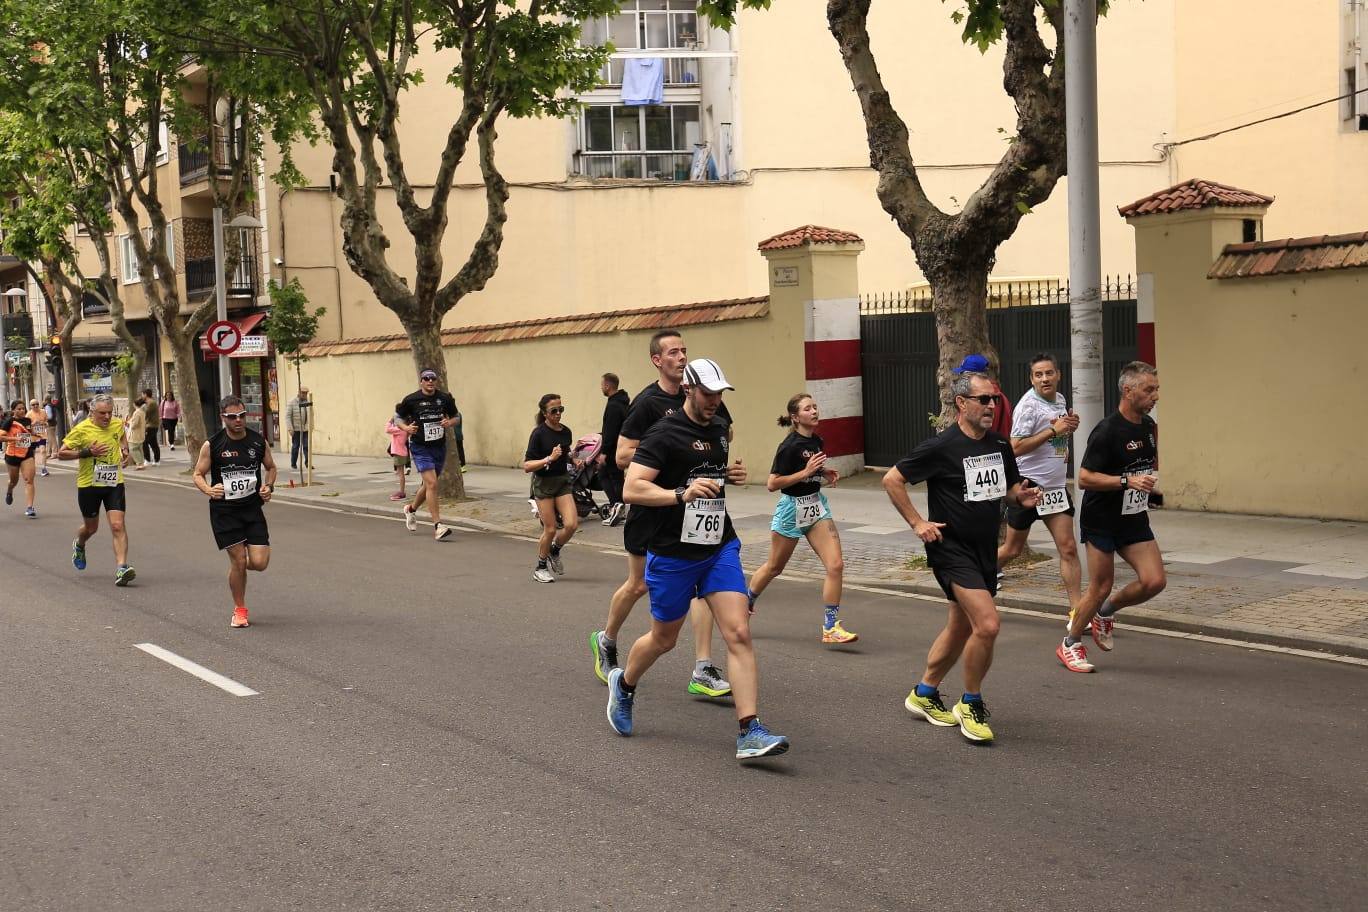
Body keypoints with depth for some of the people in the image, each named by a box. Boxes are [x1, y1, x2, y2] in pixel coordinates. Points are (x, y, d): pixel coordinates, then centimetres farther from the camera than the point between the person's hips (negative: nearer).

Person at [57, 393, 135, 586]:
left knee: (118, 526, -14)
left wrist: (125, 451, 5)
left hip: (114, 484, 2)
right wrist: (87, 452, -21)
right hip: (89, 485, -2)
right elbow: (61, 453, -11)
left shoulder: (118, 425, 0)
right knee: (91, 527, 16)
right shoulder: (81, 430, -13)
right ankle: (79, 546, 51)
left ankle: (121, 568, -17)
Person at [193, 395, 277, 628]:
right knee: (238, 561, -4)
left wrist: (268, 486, -4)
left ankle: (241, 563, 31)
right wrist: (208, 490, -20)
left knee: (259, 563, -7)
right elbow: (198, 474, 1)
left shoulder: (258, 441, 0)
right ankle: (239, 610, 17)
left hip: (252, 507, 2)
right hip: (224, 510, -2)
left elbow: (271, 467, 16)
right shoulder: (212, 445, -8)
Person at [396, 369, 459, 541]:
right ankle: (438, 526, -17)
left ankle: (411, 509, 47)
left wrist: (450, 422, -11)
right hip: (420, 448, -5)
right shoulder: (411, 400, -8)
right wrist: (406, 428, -15)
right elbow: (400, 418, 5)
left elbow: (455, 417, 11)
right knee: (432, 483, -18)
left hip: (439, 447, 5)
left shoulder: (445, 398, -1)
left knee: (428, 484, 19)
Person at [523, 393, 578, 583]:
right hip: (543, 483, -5)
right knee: (550, 529, -2)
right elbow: (527, 466, -17)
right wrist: (549, 458, -27)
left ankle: (554, 551, 21)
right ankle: (540, 568, 20)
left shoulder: (566, 432, 3)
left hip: (563, 482, 5)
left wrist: (572, 458, 3)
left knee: (571, 524, -9)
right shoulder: (539, 433, -13)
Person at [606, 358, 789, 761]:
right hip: (672, 555, -5)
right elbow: (631, 489, -22)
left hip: (719, 548, 5)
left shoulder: (719, 428, 10)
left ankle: (749, 733, -13)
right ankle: (624, 685, 44)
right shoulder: (665, 433, -13)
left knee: (739, 633, -10)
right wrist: (681, 494, -33)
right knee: (664, 639, 12)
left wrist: (730, 475, 13)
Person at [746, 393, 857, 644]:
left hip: (817, 506, 6)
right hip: (793, 508, -6)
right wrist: (806, 471, -23)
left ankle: (830, 627, -2)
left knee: (836, 565, -8)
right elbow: (772, 483, -20)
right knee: (774, 567, 12)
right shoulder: (789, 446, -19)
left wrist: (824, 473, 2)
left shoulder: (817, 441, 4)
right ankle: (745, 604, 38)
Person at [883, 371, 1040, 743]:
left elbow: (1009, 489, 20)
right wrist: (917, 522, -10)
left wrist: (1022, 497, -3)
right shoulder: (940, 447, -14)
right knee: (987, 624, -18)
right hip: (951, 549, -8)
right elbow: (892, 480, -8)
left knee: (961, 628, 17)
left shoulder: (1000, 446, 5)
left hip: (985, 551, 8)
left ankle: (924, 694, 36)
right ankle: (971, 705, 0)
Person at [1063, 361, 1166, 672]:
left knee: (1155, 581, -5)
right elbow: (1085, 478, -22)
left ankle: (1106, 612, 21)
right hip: (1102, 519, -7)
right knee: (1101, 587, -2)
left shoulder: (1148, 426, 6)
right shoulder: (1107, 431, -19)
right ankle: (1069, 644, 17)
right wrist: (1127, 481, -28)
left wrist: (1149, 483, 14)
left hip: (1135, 519, 7)